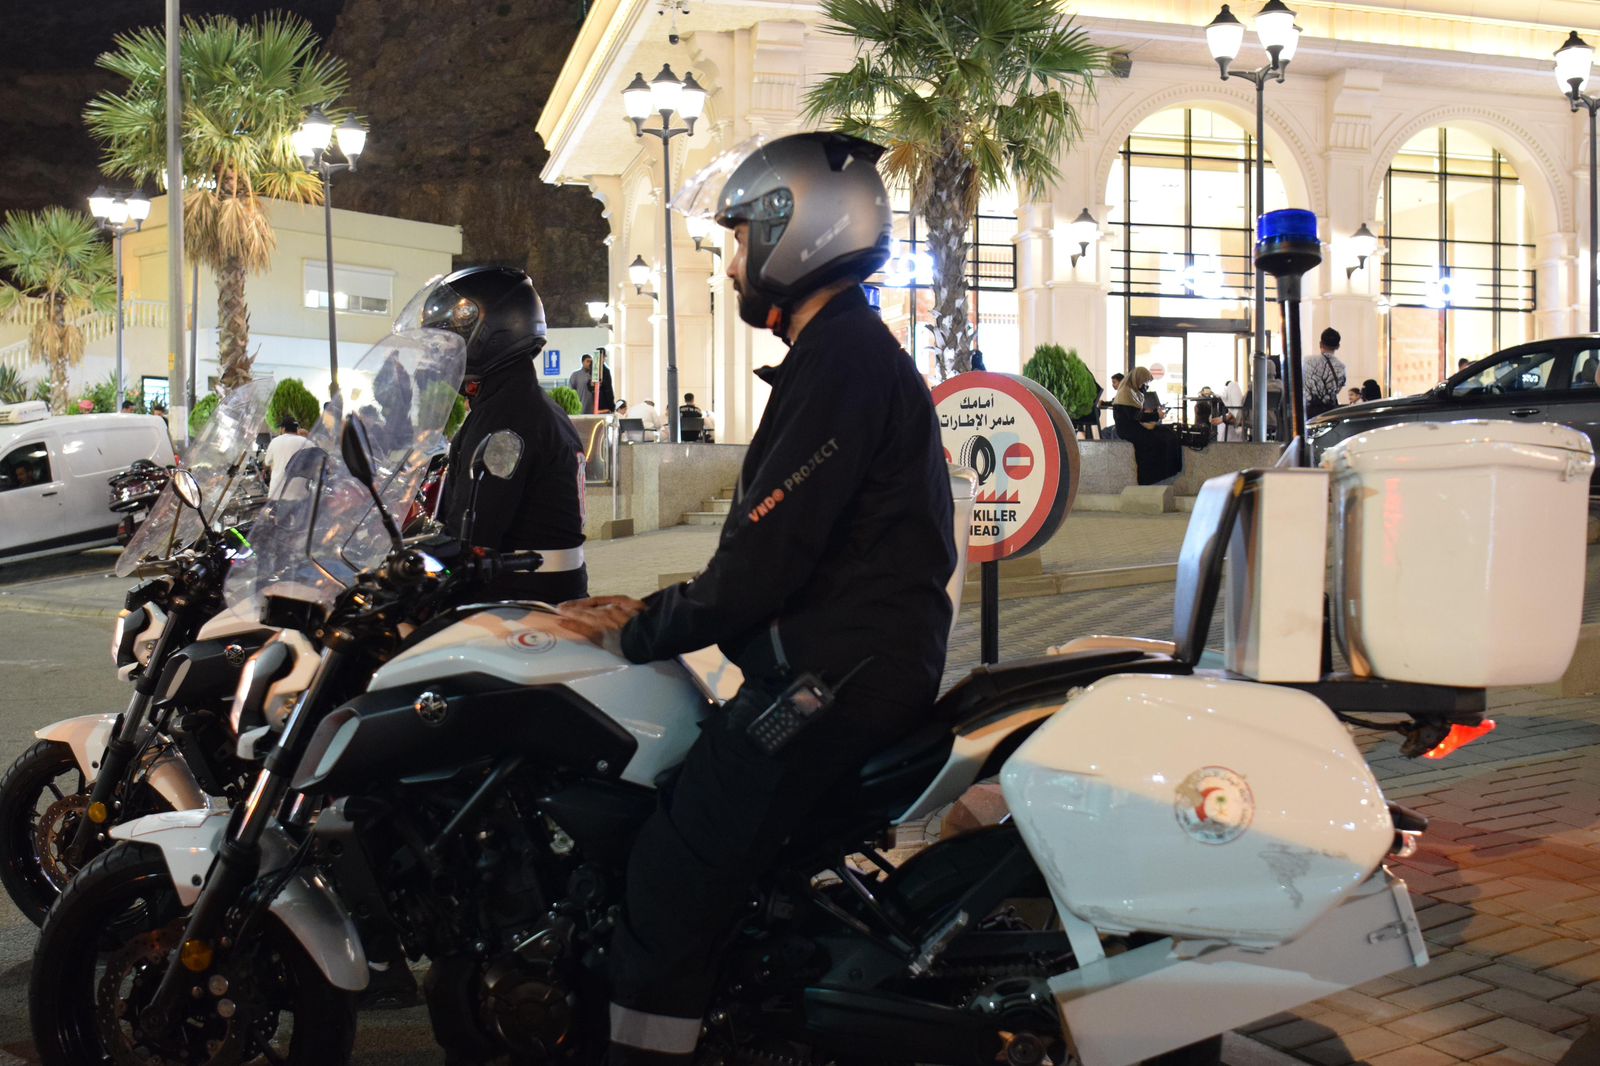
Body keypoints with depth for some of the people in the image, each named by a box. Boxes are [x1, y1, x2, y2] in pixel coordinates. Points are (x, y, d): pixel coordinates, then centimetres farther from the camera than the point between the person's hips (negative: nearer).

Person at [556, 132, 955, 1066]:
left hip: (833, 677, -11)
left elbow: (767, 556, -21)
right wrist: (656, 611, 12)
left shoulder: (840, 356, -14)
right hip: (855, 663, 11)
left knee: (673, 883, -11)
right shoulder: (854, 349, 19)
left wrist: (643, 632, -8)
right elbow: (776, 543, 19)